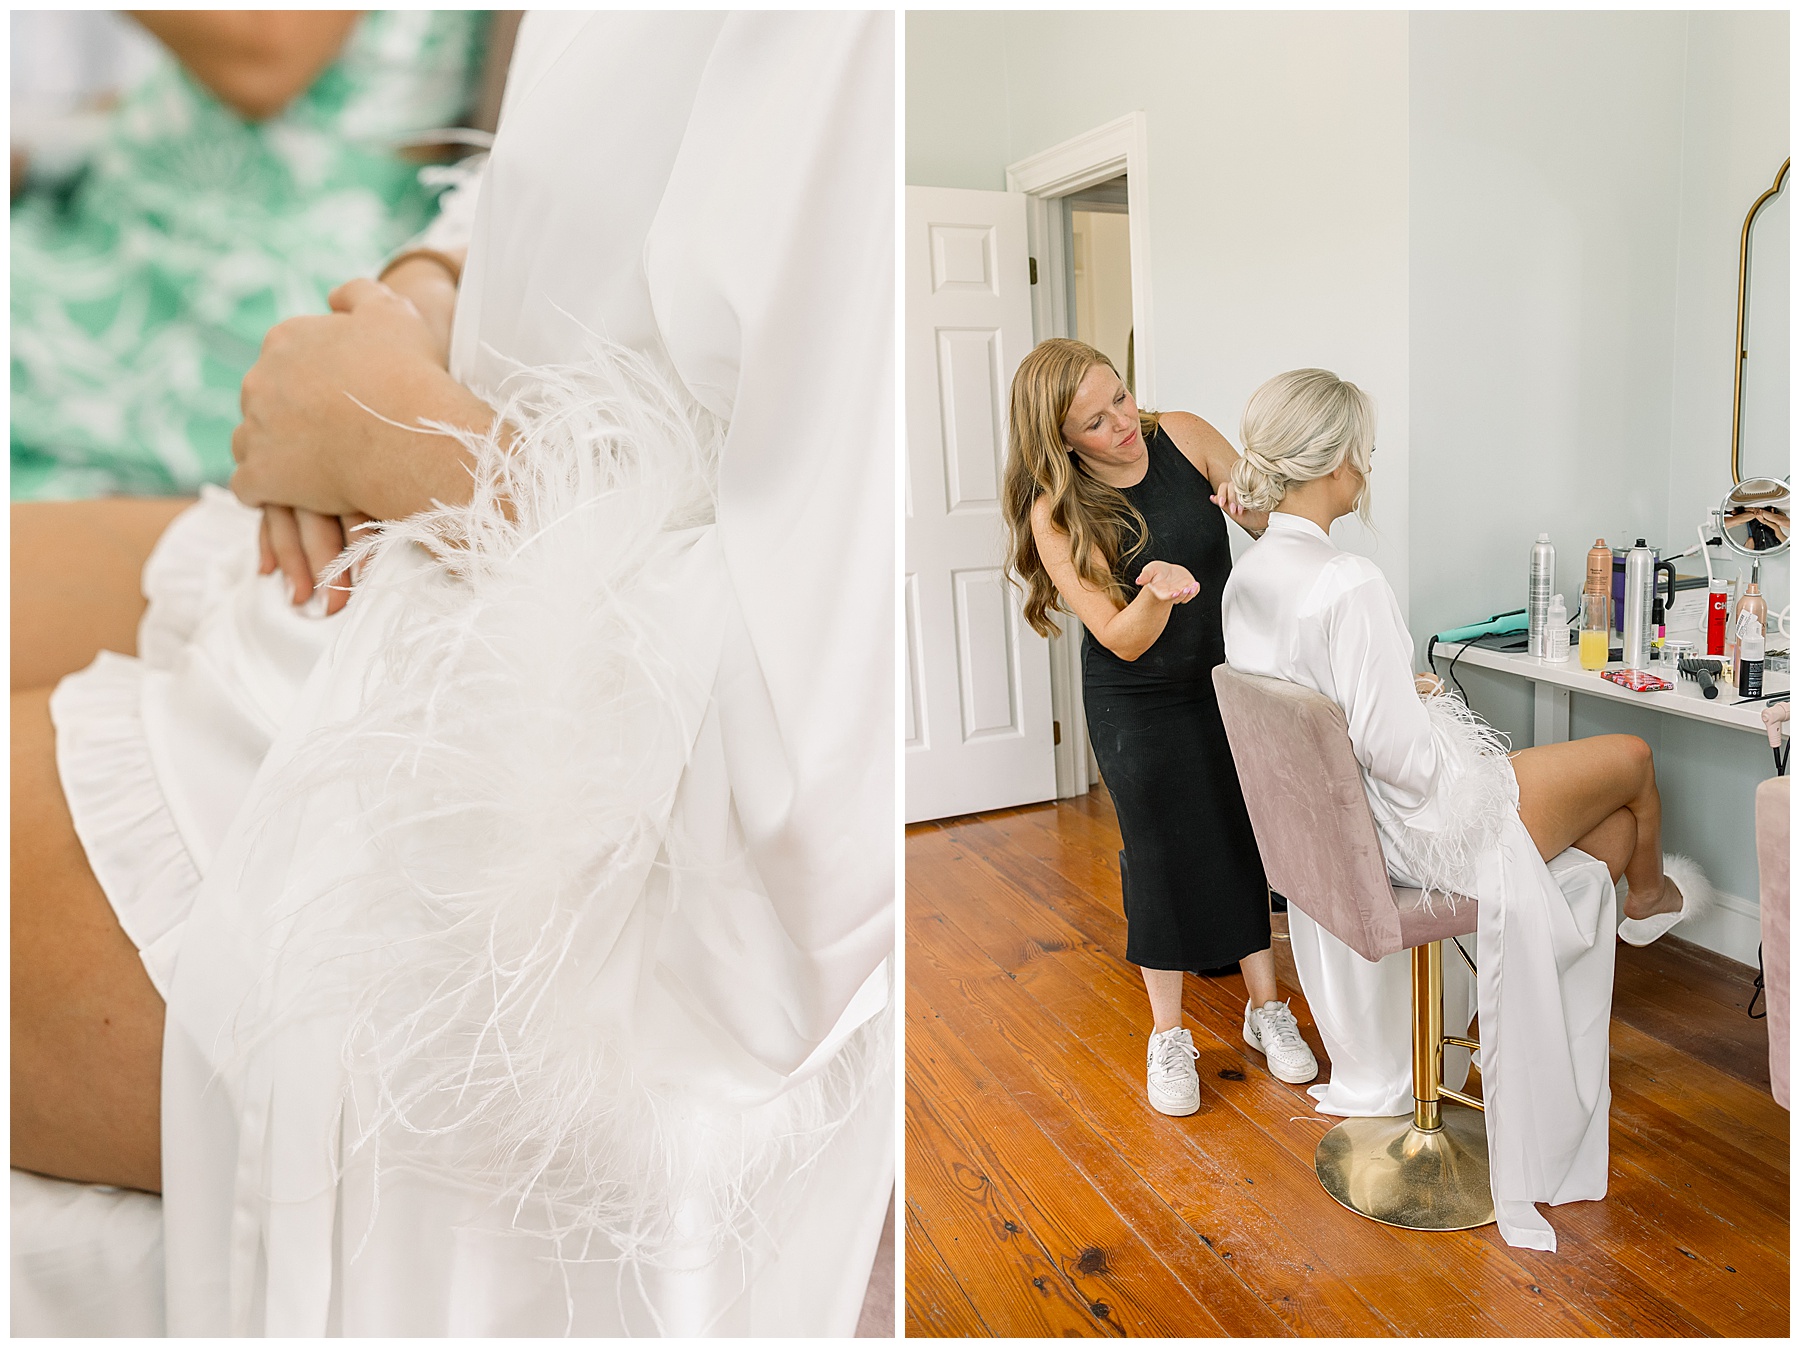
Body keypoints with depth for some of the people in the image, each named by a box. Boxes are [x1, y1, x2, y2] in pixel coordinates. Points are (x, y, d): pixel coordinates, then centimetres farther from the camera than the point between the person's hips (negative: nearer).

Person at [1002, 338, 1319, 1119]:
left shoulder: (1184, 437, -10)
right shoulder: (1055, 514, -18)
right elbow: (1121, 639, -20)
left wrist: (1252, 505, -26)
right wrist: (1156, 593, -41)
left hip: (1227, 680, 3)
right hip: (1139, 706, -3)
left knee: (1246, 836, 8)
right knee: (1164, 851, 4)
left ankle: (1266, 1009, 29)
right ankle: (1168, 1035, 23)